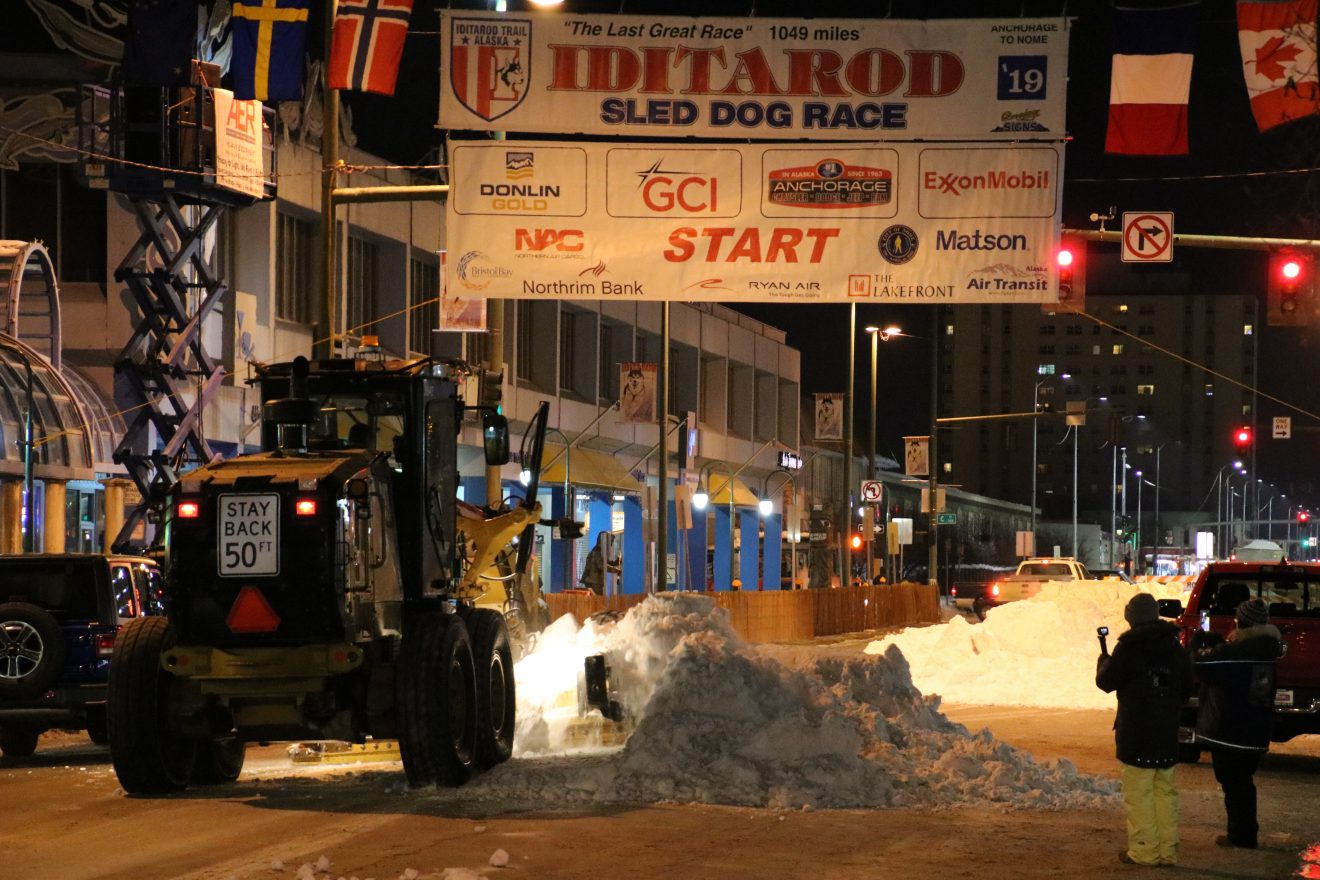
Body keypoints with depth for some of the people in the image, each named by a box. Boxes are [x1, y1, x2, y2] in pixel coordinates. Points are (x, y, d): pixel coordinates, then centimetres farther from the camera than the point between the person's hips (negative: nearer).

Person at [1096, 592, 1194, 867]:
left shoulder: (1128, 648, -11)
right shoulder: (1174, 647, 8)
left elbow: (1106, 682, -4)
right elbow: (1187, 687, 16)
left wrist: (1104, 659, 15)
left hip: (1136, 732, -6)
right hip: (1167, 731, 6)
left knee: (1139, 792, -3)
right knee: (1165, 790, 11)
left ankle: (1143, 850, -4)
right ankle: (1167, 850, 12)